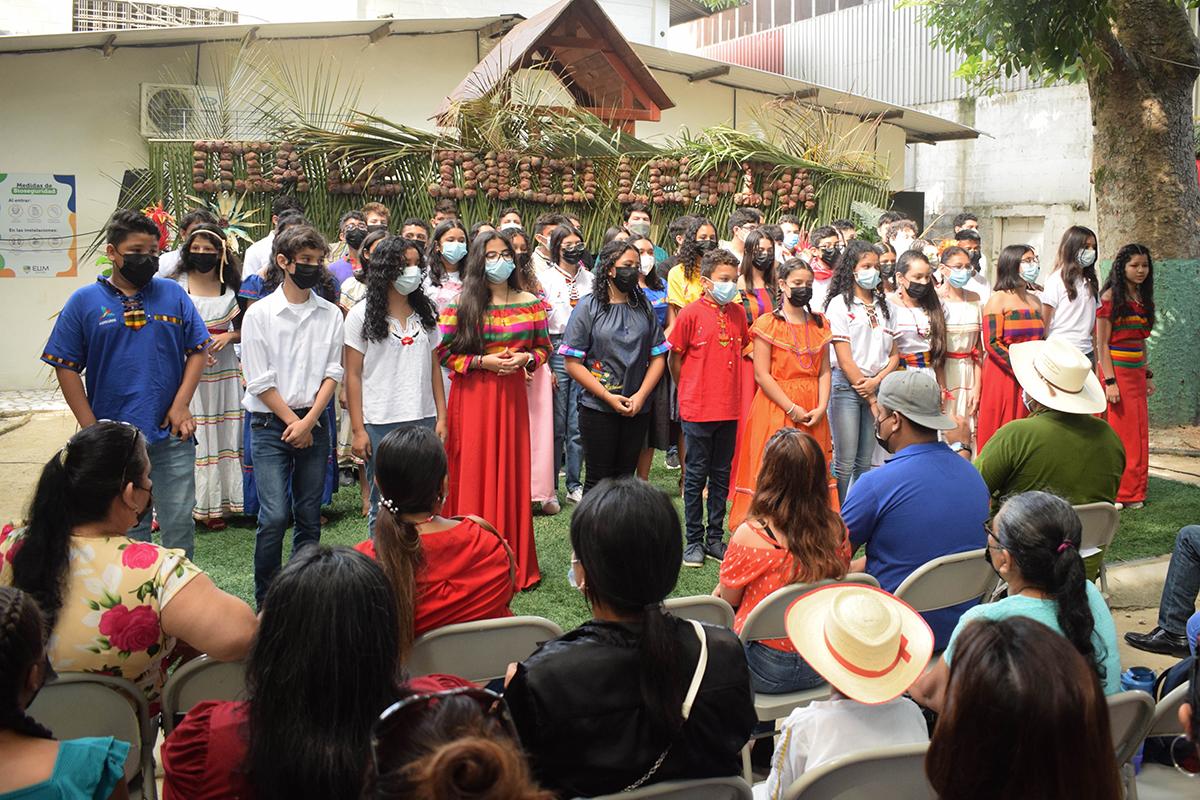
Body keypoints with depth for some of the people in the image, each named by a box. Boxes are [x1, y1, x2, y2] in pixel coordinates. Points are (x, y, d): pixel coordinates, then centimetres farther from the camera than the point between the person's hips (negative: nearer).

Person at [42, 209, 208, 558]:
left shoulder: (173, 294, 5)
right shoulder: (84, 301, 1)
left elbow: (198, 350, 7)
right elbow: (67, 369, 1)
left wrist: (181, 404, -4)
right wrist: (91, 429, -4)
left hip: (172, 436, 1)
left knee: (180, 523, 8)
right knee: (127, 529, 10)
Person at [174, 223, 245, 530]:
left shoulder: (232, 287, 7)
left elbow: (244, 330, 15)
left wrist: (228, 336, -7)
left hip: (222, 371, 2)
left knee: (220, 435, 4)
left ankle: (214, 504, 13)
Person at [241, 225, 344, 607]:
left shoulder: (331, 314, 6)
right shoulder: (260, 313, -3)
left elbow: (332, 373, 3)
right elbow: (259, 380, -5)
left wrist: (309, 421, -7)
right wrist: (293, 421, -7)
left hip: (315, 422, 3)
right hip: (271, 424, -3)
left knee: (309, 516, 7)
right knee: (274, 516, -9)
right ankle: (265, 599, 4)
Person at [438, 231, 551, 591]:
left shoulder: (530, 303, 6)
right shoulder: (460, 304, -2)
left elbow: (544, 347, 15)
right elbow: (443, 353, -3)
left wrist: (526, 358, -6)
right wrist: (483, 362, -13)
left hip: (512, 396, 2)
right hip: (472, 398, -2)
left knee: (512, 473, 5)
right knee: (473, 474, 1)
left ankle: (515, 561, 16)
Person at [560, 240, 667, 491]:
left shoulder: (644, 308, 9)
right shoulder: (589, 308, -3)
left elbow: (658, 357, 7)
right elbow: (573, 363, -8)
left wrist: (640, 396, -7)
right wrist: (609, 397, -13)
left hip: (637, 410, 4)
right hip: (598, 409, -4)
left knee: (626, 477, 9)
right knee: (598, 479, 1)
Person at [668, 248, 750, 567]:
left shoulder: (738, 313, 5)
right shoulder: (691, 313, -9)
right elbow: (675, 358, 0)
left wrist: (731, 386, 12)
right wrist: (687, 392, 5)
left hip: (729, 408, 5)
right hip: (697, 410, -4)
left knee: (722, 475, 12)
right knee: (696, 475, 4)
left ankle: (715, 537, 22)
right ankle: (694, 540, 13)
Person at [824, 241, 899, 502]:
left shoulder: (884, 306, 14)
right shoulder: (840, 304, -3)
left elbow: (894, 354, 12)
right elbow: (844, 357, -9)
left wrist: (876, 382, -7)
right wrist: (871, 399, -8)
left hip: (878, 385, 5)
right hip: (847, 385, -5)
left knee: (865, 462, 8)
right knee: (844, 462, -6)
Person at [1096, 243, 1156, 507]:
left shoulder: (1142, 298, 13)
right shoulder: (1111, 297, -8)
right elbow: (1102, 342, -12)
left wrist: (1148, 375, 16)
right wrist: (1109, 381, -17)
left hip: (1137, 371, 7)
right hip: (1117, 369, -7)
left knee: (1139, 433, 8)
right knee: (1118, 432, -2)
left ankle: (1133, 491, 17)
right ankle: (1113, 493, 7)